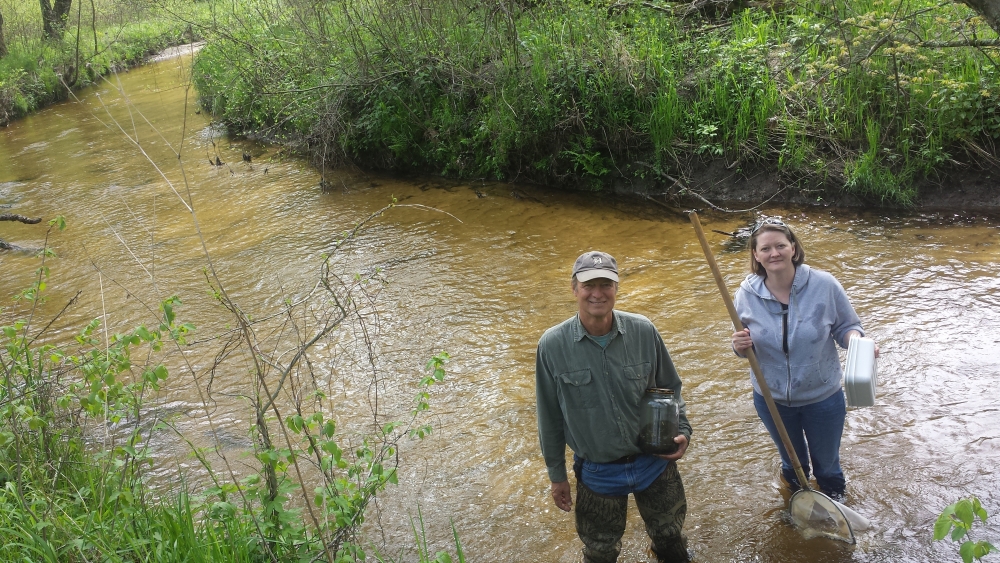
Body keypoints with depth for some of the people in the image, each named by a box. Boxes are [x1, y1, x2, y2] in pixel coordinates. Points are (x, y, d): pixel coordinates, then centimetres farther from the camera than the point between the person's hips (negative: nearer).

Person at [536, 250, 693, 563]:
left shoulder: (644, 331, -13)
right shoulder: (552, 345, -16)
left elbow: (670, 388, 3)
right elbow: (549, 417, -6)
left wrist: (682, 431, -8)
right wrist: (557, 475, 1)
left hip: (656, 462, 1)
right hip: (597, 474, -1)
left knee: (670, 537, 23)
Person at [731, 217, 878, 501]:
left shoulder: (824, 285, -19)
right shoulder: (746, 294, -13)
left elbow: (847, 326, -6)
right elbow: (745, 349, -1)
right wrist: (741, 347, -26)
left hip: (823, 396, -1)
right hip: (771, 399, 1)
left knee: (826, 463, 22)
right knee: (792, 462, 27)